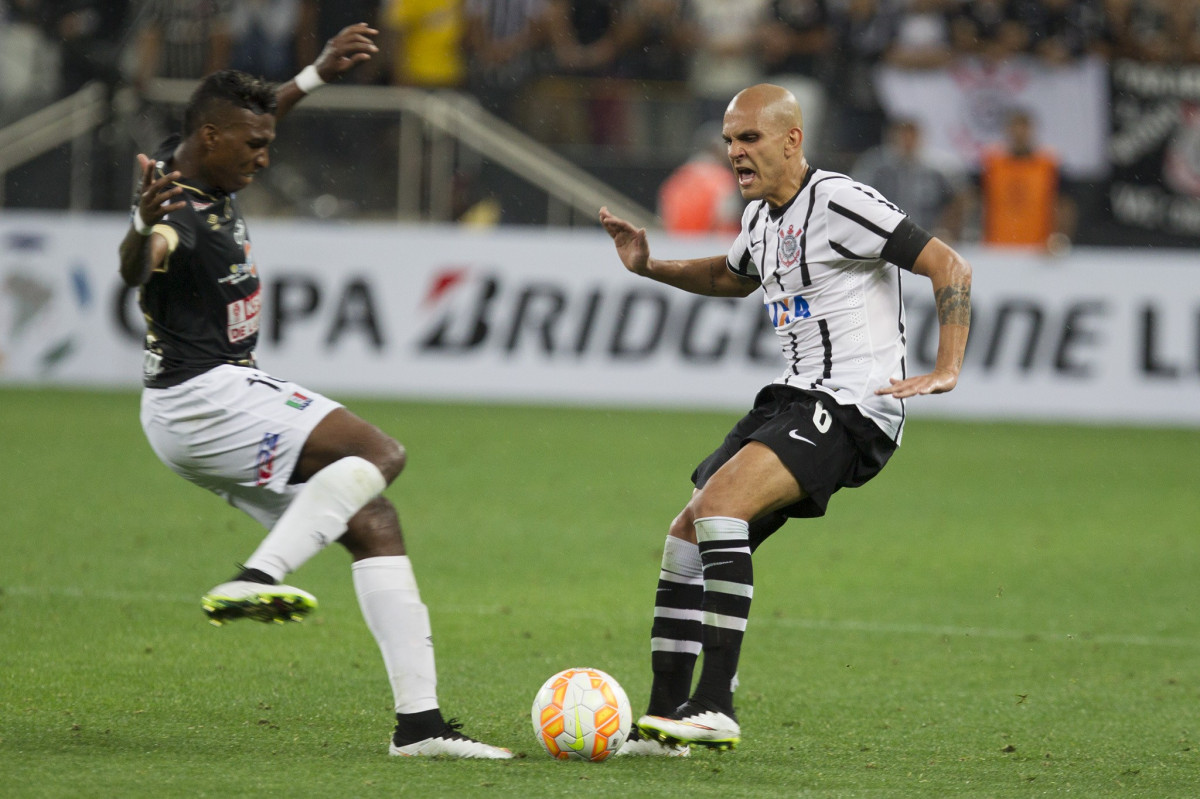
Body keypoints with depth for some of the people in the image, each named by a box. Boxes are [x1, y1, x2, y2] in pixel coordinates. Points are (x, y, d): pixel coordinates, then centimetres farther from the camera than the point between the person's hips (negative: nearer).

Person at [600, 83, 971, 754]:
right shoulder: (762, 216, 15)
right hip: (794, 399, 10)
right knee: (687, 536, 3)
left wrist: (946, 370, -22)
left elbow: (950, 267, -15)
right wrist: (649, 266, 23)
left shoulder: (839, 203, -13)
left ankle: (716, 705, -28)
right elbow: (733, 278, 38)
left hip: (853, 408, -10)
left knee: (717, 503, -27)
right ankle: (665, 720, 7)